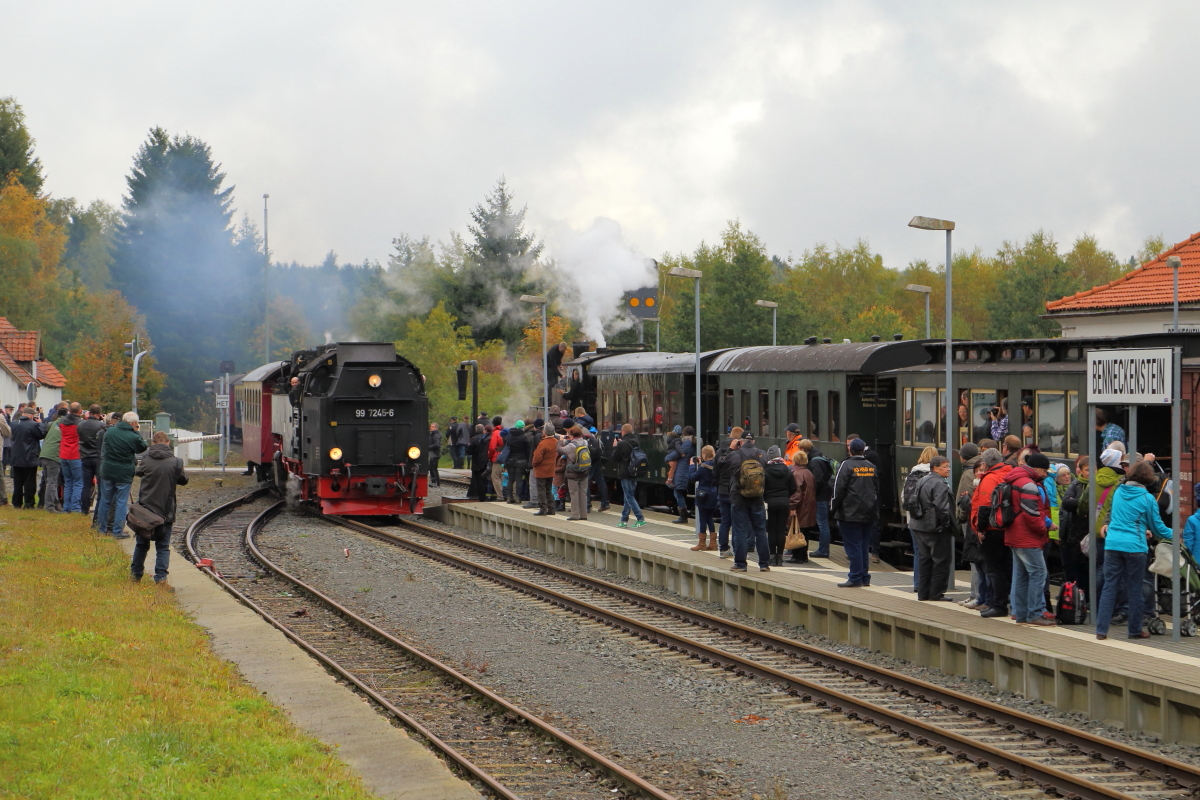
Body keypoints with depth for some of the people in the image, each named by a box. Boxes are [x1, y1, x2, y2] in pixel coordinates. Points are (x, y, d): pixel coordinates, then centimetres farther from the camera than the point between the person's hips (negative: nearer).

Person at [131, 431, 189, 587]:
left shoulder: (146, 461, -7)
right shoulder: (175, 462, -10)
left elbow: (137, 472, 12)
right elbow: (184, 480, 4)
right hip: (165, 511, -2)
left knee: (141, 544, 17)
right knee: (163, 547, 3)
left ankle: (135, 574, 25)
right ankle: (160, 578, -7)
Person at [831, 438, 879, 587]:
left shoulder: (846, 466, -10)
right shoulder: (872, 467, 9)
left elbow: (839, 488, -12)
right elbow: (877, 490, 15)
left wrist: (833, 507, -1)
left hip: (850, 513, -6)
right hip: (869, 514, 6)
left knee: (853, 546, -3)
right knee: (864, 546, 12)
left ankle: (855, 578, -4)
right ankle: (864, 577, 15)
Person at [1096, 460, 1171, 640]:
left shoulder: (1118, 492, 10)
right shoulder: (1147, 499, -4)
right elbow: (1157, 527, 5)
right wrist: (1172, 534, 24)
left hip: (1112, 544, 4)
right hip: (1134, 547, -4)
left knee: (1109, 586, 4)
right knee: (1134, 590, 6)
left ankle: (1101, 629, -1)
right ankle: (1135, 630, 15)